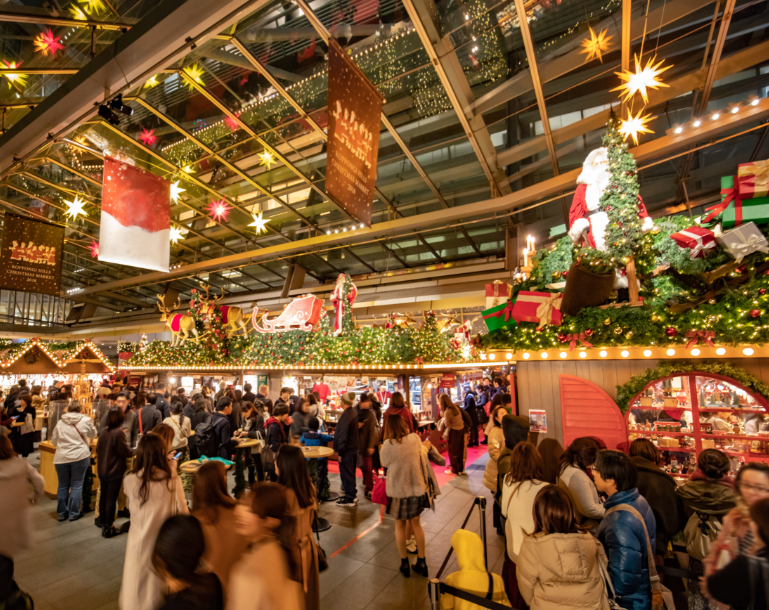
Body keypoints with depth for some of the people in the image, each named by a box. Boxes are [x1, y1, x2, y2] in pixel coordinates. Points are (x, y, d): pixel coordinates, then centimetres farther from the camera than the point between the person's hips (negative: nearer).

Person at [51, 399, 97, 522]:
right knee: (77, 485, 6)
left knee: (63, 485, 15)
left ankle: (62, 513, 23)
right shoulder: (86, 420, -4)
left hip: (61, 457, 3)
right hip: (80, 456, -3)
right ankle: (73, 514, 10)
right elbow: (93, 434, 11)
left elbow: (54, 440, 12)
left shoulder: (60, 422, 4)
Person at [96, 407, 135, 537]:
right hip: (115, 471, -7)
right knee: (111, 499, 2)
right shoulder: (118, 433, -22)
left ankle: (103, 524, 32)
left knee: (103, 497, 18)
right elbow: (126, 452, -18)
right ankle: (108, 528, 11)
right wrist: (133, 451, 2)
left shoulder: (103, 432, -1)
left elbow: (98, 449, 11)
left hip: (102, 470, 7)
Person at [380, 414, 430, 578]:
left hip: (398, 490, -3)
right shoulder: (415, 439, -12)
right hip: (417, 488, 3)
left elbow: (384, 463, -5)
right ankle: (421, 562, 30)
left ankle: (404, 563, 29)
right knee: (416, 523, 20)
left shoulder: (388, 444, -22)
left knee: (400, 525, 17)